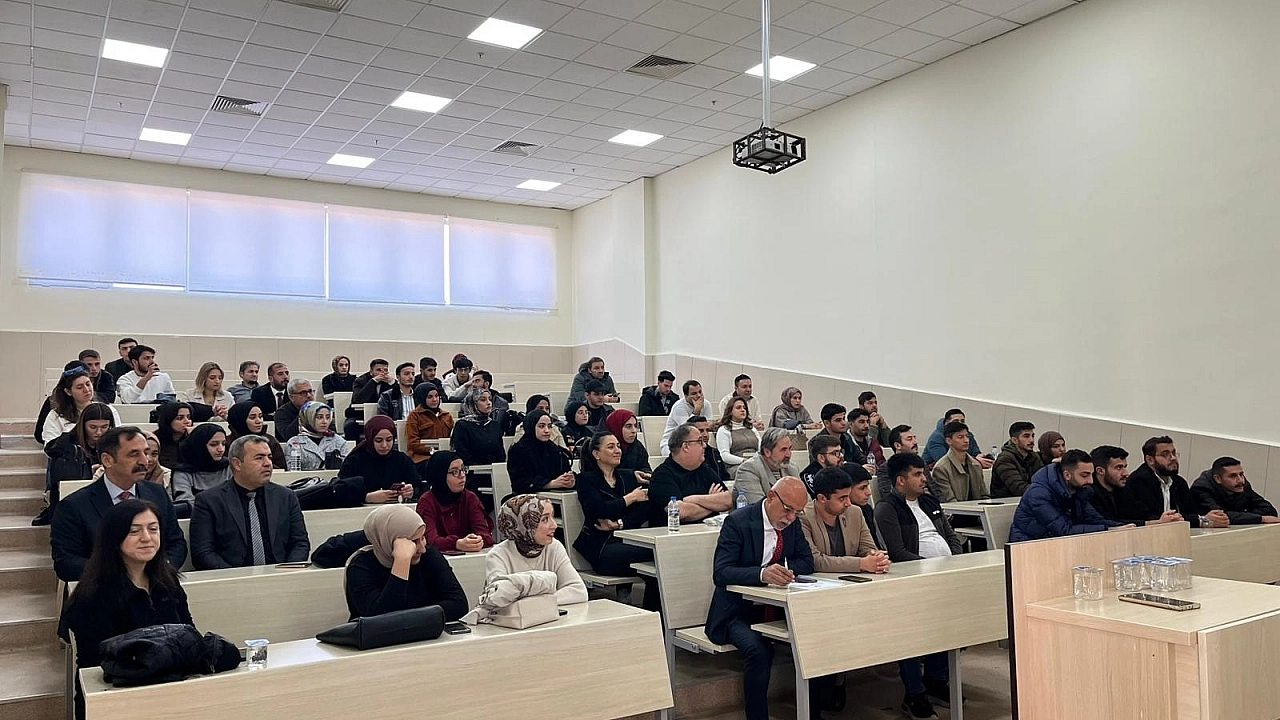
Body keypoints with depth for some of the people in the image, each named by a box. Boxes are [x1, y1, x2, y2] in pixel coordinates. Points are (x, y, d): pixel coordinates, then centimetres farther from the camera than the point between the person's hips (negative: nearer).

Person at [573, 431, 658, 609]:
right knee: (654, 555, -30)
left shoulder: (628, 476, 21)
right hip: (602, 546, -5)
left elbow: (645, 510, 7)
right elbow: (599, 510, -10)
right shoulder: (586, 480, 8)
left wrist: (620, 524, -10)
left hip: (629, 540, 5)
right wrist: (631, 498, -2)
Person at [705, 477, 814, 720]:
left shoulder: (792, 522, 3)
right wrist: (763, 574, -42)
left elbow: (807, 562, 3)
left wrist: (781, 569, -19)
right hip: (738, 612, -5)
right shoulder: (738, 521, -16)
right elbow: (720, 573, -24)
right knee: (759, 649, -32)